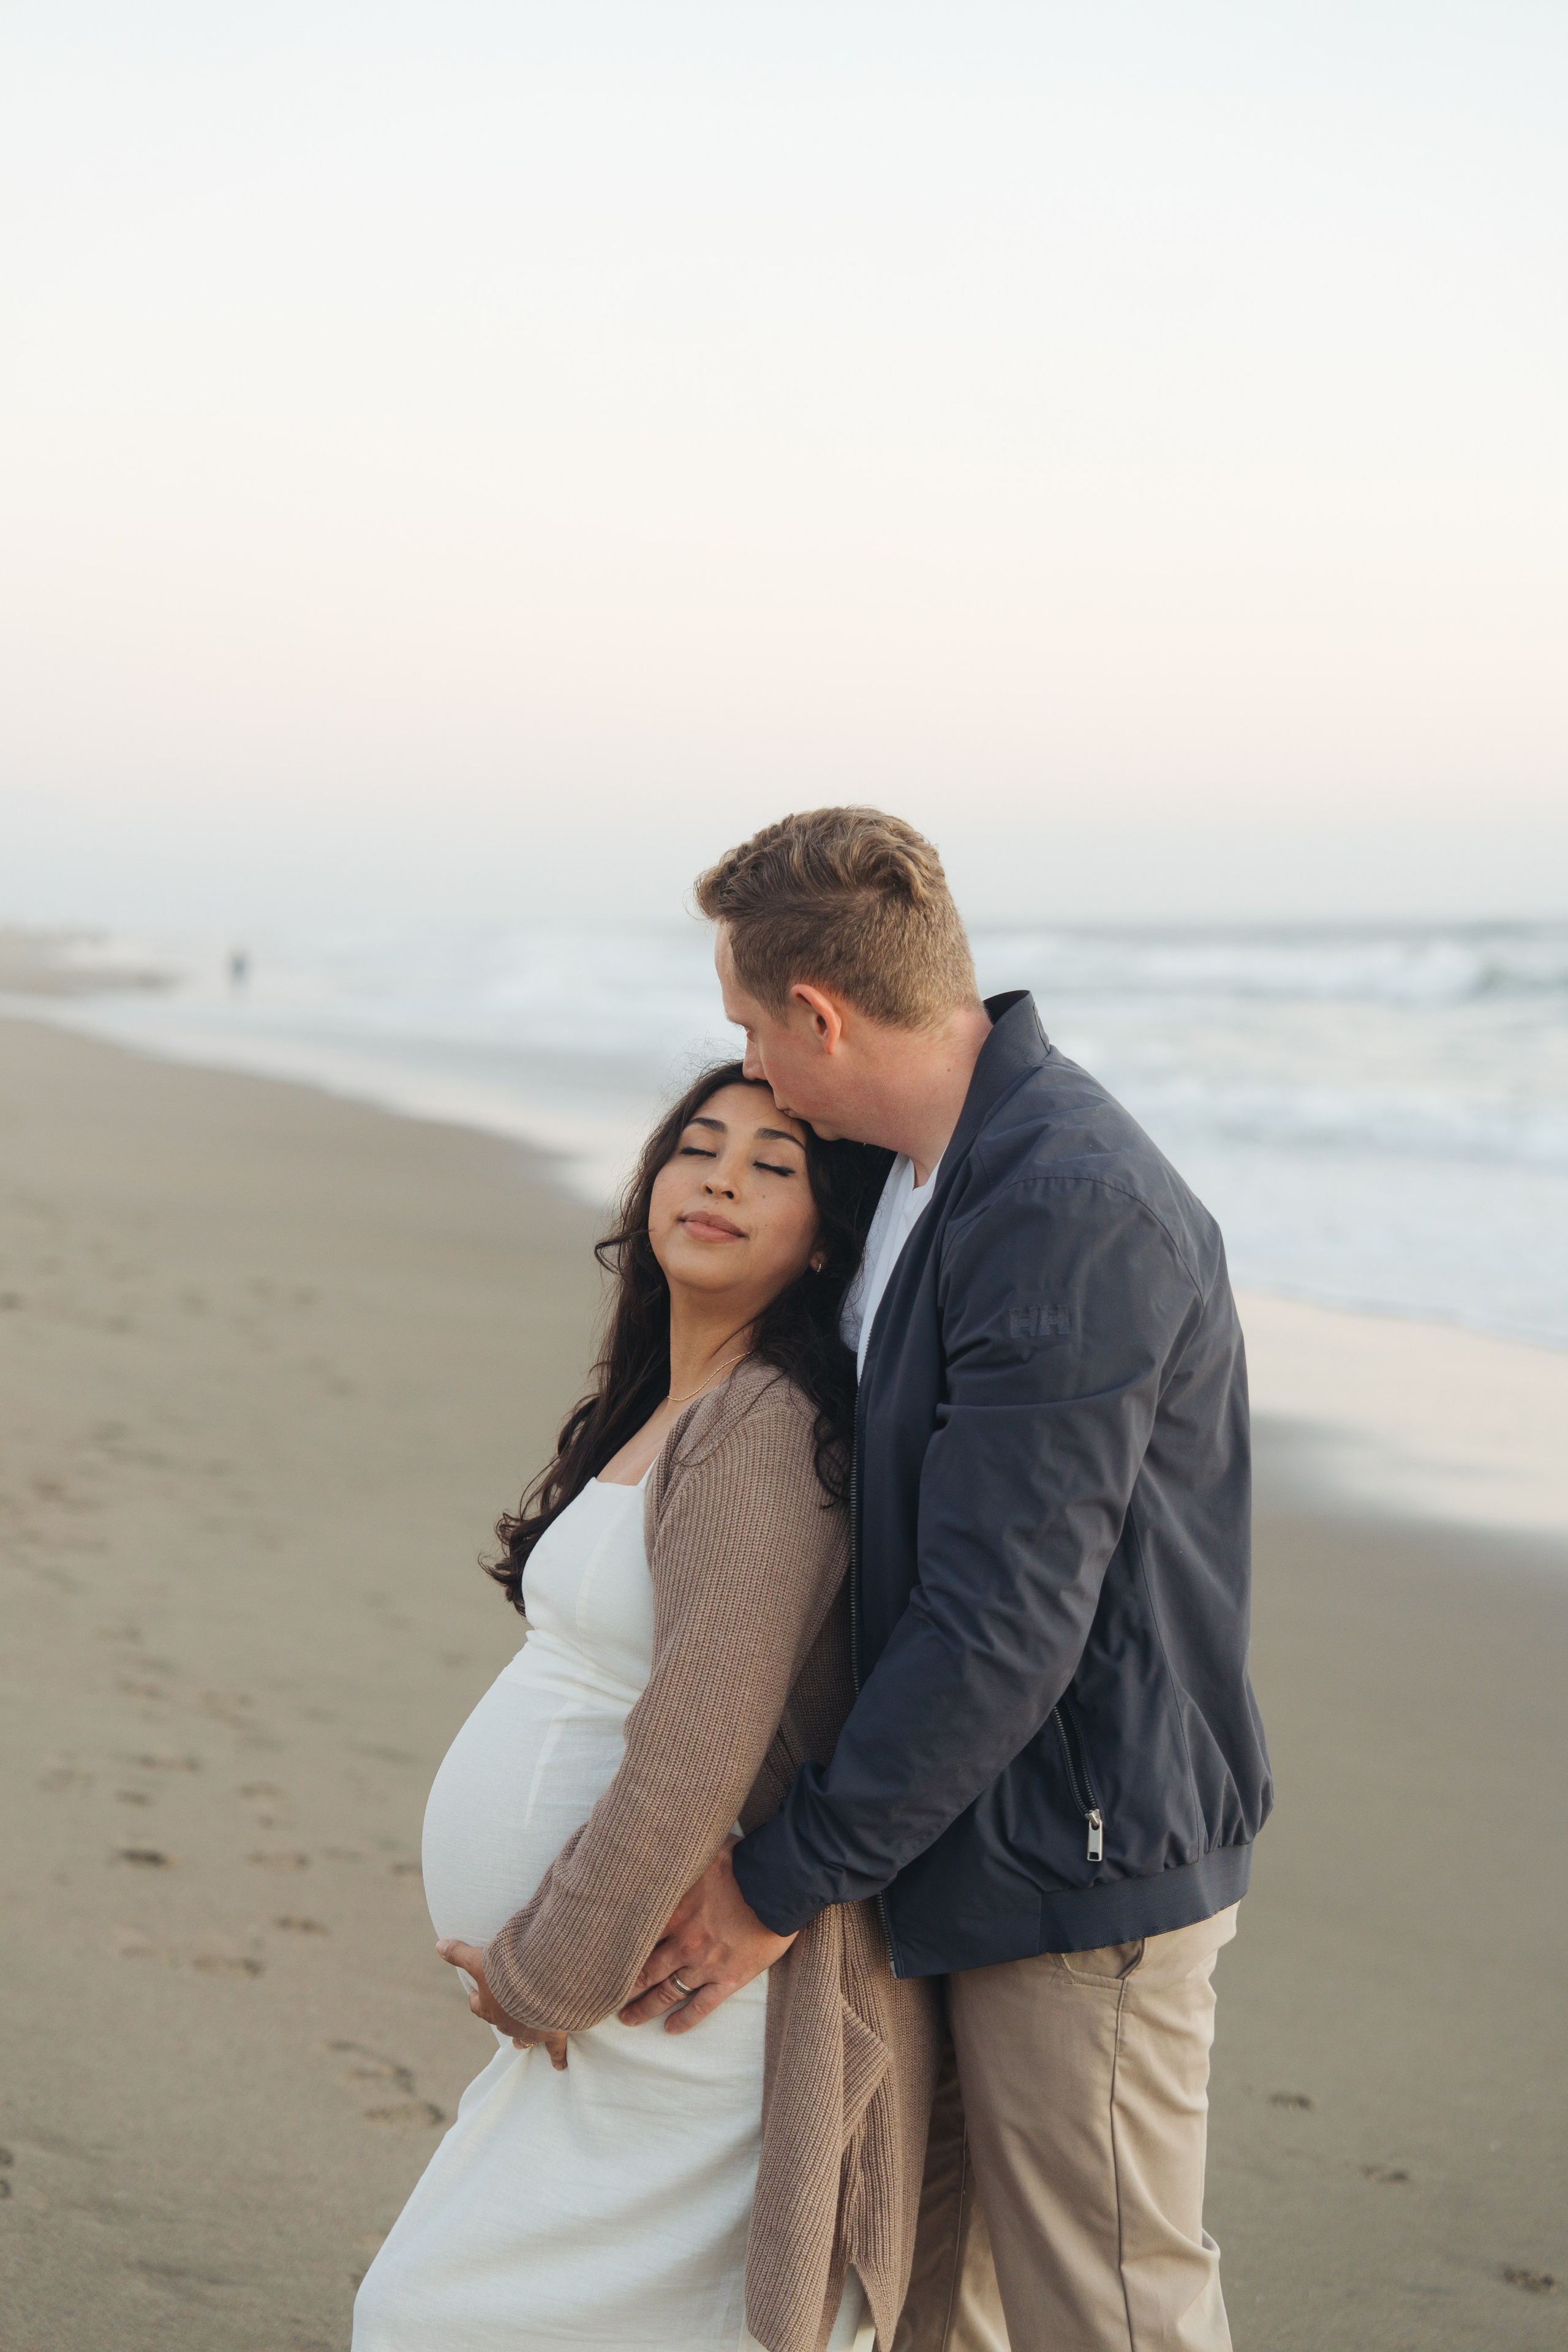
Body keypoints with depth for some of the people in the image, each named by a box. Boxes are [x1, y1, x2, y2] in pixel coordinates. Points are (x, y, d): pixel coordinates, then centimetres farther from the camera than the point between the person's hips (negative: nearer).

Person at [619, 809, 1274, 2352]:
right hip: (956, 1837, 10)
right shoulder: (937, 1174, 8)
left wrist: (786, 1880, -18)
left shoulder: (1071, 1214, -25)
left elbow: (1003, 1627, -26)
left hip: (1074, 1872, -10)